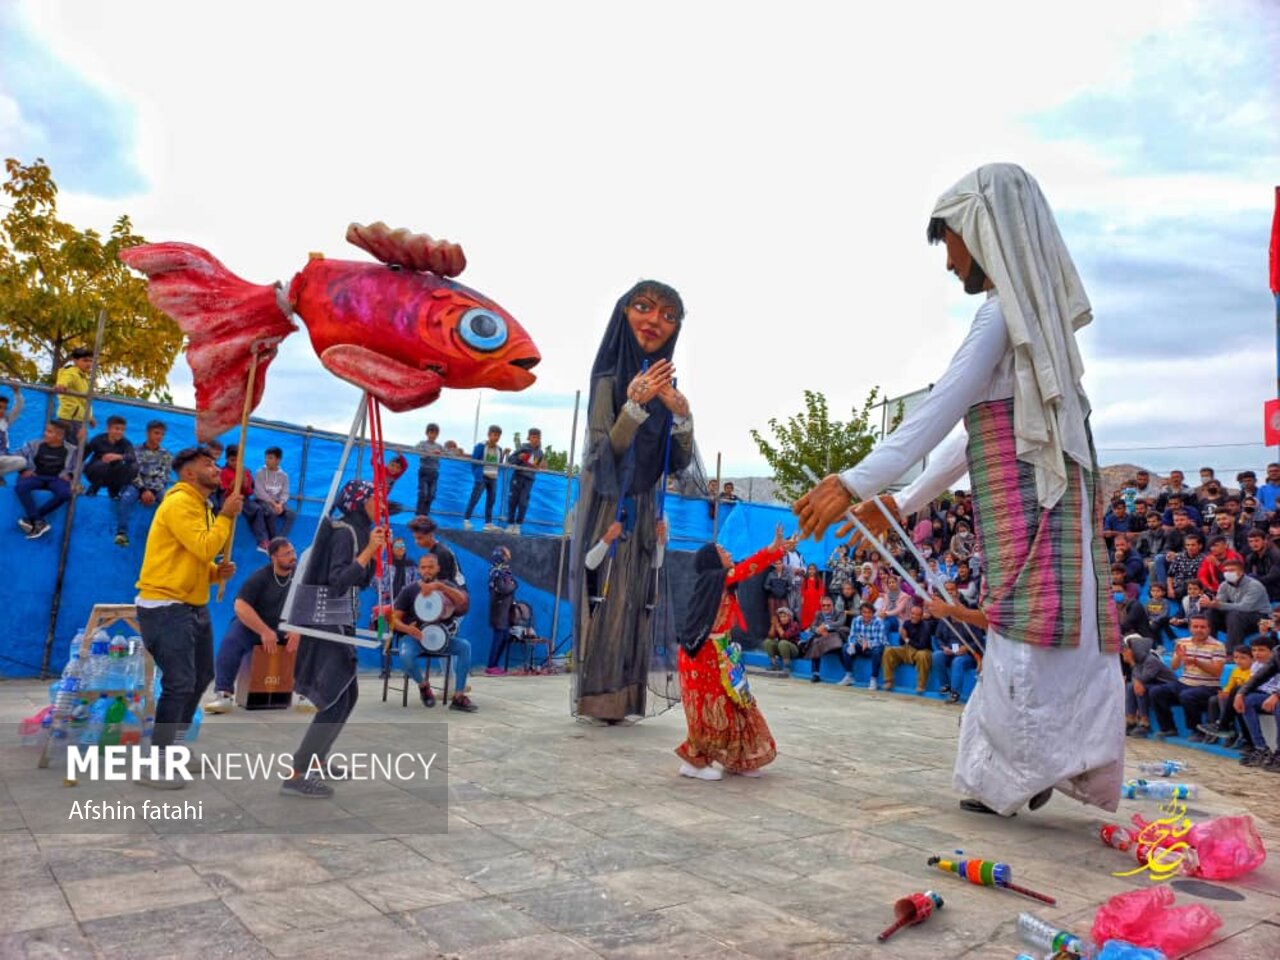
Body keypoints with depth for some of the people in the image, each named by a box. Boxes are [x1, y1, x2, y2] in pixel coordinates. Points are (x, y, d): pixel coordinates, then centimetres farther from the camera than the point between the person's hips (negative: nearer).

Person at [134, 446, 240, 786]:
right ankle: (153, 765, 0)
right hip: (166, 607, -10)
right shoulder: (180, 503, -15)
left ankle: (173, 745, 34)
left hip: (194, 606, 10)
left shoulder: (201, 506, 16)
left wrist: (218, 572, 2)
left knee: (201, 677, 18)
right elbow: (205, 548, -25)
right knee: (179, 684, -11)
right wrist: (226, 516, -14)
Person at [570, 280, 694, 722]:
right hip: (608, 508, -6)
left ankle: (620, 696, 17)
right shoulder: (609, 377, -10)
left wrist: (681, 415, -16)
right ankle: (596, 697, 3)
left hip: (643, 511, 7)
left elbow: (680, 463, 2)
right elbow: (603, 455, -19)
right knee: (606, 598, -6)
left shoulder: (664, 384, 8)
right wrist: (633, 405, -32)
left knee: (634, 600, 8)